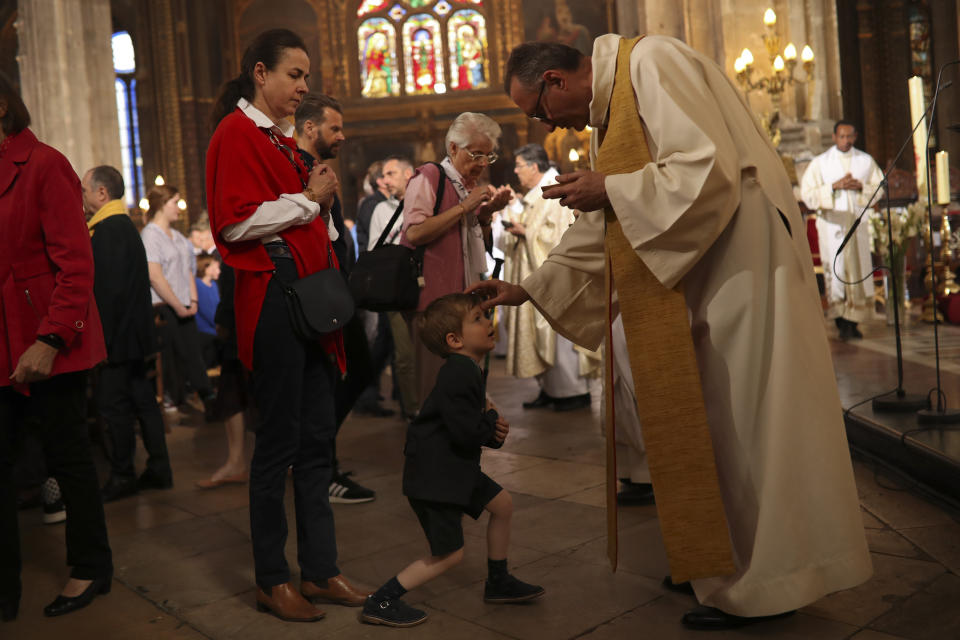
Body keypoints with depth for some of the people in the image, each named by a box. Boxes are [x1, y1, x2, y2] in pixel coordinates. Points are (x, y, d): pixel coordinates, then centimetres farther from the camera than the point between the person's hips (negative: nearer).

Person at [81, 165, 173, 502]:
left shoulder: (109, 229, -16)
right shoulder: (123, 225, 15)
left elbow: (108, 288, -22)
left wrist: (99, 334, -19)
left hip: (116, 335, -10)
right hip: (133, 334, 10)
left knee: (113, 405, -2)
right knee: (142, 400, 12)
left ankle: (122, 476, 6)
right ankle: (159, 468, 18)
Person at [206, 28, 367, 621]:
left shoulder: (283, 139, 22)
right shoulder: (237, 134, -4)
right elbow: (237, 222, -15)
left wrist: (324, 201, 11)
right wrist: (309, 198, -9)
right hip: (272, 294, -9)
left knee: (318, 435, 9)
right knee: (280, 437, -2)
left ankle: (320, 568, 18)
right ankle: (271, 580, 11)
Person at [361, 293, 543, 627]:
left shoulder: (470, 370, 9)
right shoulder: (458, 375, -24)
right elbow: (467, 434, -28)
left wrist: (495, 430, -2)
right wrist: (492, 418, -9)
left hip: (456, 470, 10)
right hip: (433, 477, -10)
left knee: (502, 503, 18)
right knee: (450, 554, -4)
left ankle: (498, 582, 34)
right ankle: (380, 602, 4)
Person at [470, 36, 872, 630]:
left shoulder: (650, 63, -12)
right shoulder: (607, 114, 18)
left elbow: (709, 169, -24)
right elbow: (599, 235, 22)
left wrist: (609, 190, -16)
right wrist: (527, 289, 18)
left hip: (742, 261, -10)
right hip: (699, 275, 10)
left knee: (741, 420, -4)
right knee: (710, 420, 12)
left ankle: (757, 587, 9)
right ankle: (718, 567, 22)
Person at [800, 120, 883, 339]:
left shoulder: (866, 161, 9)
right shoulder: (820, 162, 1)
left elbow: (880, 187, 11)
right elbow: (807, 193, -5)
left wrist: (861, 187, -9)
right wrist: (834, 186, -16)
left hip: (857, 221, 3)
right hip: (832, 222, -3)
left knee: (859, 270, 2)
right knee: (836, 271, -7)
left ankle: (853, 321, 10)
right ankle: (841, 323, -3)